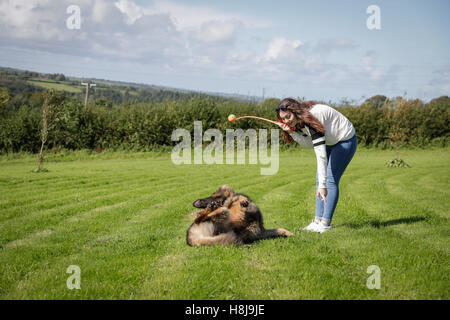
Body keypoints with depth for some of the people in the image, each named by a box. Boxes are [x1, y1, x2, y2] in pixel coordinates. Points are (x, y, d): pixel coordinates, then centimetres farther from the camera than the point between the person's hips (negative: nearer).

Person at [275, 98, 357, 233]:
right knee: (319, 178, 4)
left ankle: (326, 223, -8)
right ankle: (318, 220, 6)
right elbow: (309, 144, -7)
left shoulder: (312, 117, -34)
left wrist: (322, 185, -41)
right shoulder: (299, 121, -7)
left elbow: (320, 153, -39)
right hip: (330, 142, 9)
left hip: (345, 140, -9)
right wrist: (292, 132, -23)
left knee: (331, 179, -13)